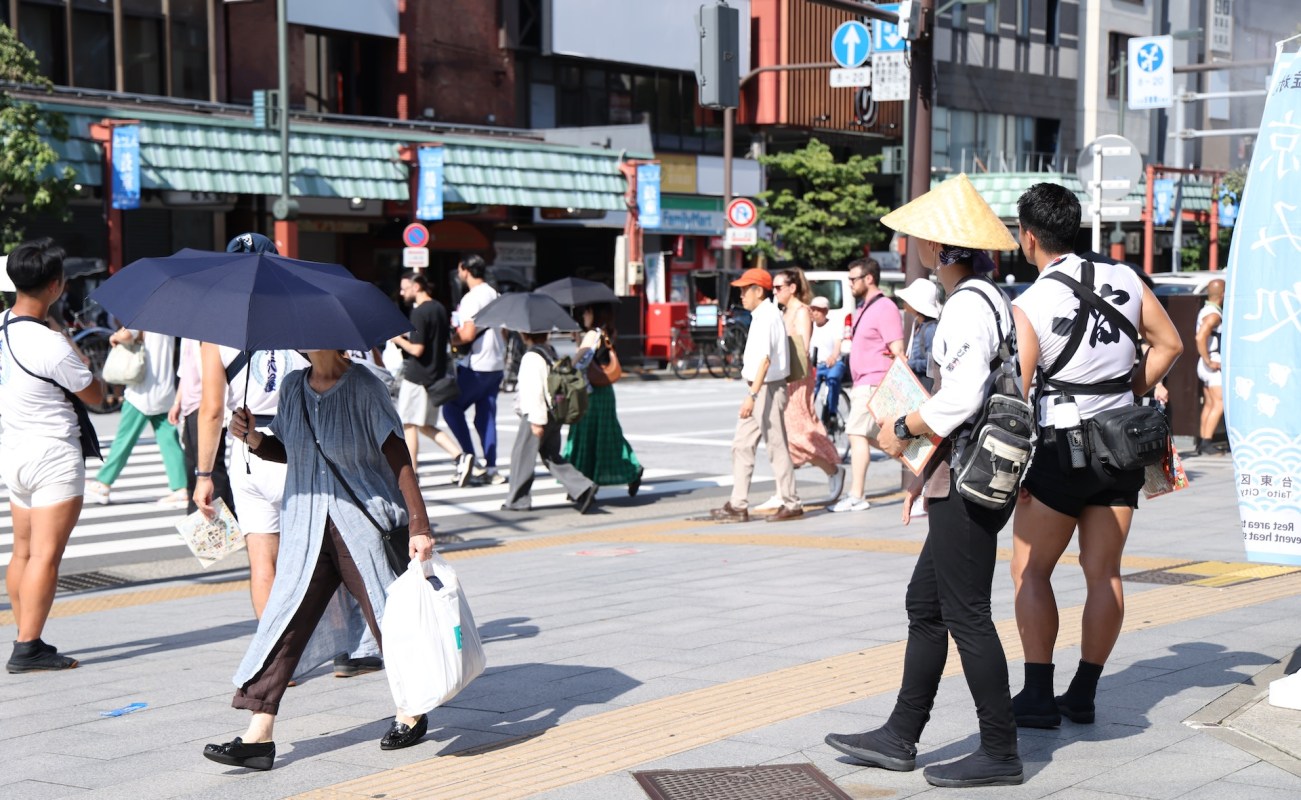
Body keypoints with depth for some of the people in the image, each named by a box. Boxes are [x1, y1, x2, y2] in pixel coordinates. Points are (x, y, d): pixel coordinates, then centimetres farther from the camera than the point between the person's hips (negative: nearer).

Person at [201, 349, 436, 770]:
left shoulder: (364, 388, -9)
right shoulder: (292, 386, 6)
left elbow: (399, 459, -10)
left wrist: (419, 527, -14)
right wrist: (255, 439, -3)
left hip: (364, 524, -4)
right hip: (306, 529, 5)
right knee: (283, 620, -3)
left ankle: (411, 712, 27)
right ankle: (259, 735, -3)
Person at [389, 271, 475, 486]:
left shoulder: (419, 313, -16)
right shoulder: (440, 309, 12)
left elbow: (417, 349, -21)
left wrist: (398, 339, -5)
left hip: (417, 377, -9)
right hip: (436, 375, 9)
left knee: (408, 424, 1)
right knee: (426, 426, 14)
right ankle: (461, 456, -1)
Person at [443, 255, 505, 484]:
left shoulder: (472, 298, -15)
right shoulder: (494, 295, 13)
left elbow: (467, 335, -21)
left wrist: (451, 338, -5)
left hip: (476, 367, -8)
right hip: (496, 364, 8)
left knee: (452, 408, 4)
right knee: (486, 416, 9)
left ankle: (469, 456, -4)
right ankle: (490, 468, 6)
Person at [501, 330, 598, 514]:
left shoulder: (531, 357, -17)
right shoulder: (550, 353, 13)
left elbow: (534, 390, -22)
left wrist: (536, 420, -22)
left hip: (536, 416, -9)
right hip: (554, 415, 9)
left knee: (522, 456, 4)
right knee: (551, 457, 13)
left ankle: (517, 500, 11)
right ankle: (582, 488, 1)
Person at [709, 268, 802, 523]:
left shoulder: (767, 316, -15)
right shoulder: (761, 316, 16)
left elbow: (765, 359, -23)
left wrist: (752, 395, -27)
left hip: (768, 388, -10)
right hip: (758, 390, 10)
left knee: (776, 447, -3)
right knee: (742, 445, 8)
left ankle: (792, 504, 5)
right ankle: (738, 505, 8)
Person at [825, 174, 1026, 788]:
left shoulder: (967, 305, -17)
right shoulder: (986, 298, 16)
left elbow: (961, 399, -26)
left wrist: (903, 430, -11)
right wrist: (929, 471, 21)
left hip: (968, 485, -11)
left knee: (966, 616, -3)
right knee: (925, 605, 15)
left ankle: (1000, 753, 6)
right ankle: (899, 739, 23)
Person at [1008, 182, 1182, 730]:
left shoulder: (1028, 307, -12)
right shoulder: (1123, 280, 2)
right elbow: (1168, 344, 10)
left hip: (1061, 450, -5)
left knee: (1030, 569, 6)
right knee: (1103, 572, 9)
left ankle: (1038, 695, 3)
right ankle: (1083, 695, 14)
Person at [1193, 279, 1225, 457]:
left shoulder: (1207, 311, 15)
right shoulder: (1213, 314, -16)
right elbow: (1200, 337, -29)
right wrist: (1209, 362, -24)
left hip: (1212, 364, 10)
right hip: (1214, 364, -10)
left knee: (1209, 404, 11)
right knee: (1219, 403, -12)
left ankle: (1202, 443, 12)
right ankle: (1206, 443, -15)